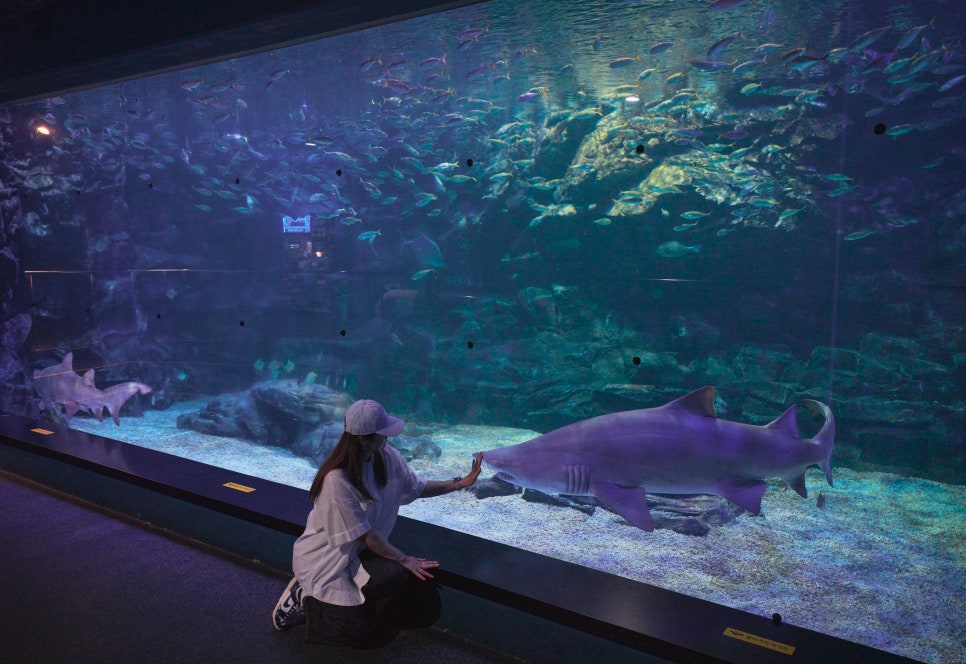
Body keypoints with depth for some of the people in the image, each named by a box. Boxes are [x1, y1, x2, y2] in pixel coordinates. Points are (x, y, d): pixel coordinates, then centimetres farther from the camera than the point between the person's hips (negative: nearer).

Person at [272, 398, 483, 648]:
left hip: (361, 552, 6)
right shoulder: (336, 479, -29)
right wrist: (404, 559, -18)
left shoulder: (387, 457, -9)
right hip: (327, 559, -6)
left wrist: (461, 483, -6)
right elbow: (363, 535, -24)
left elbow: (418, 488, 3)